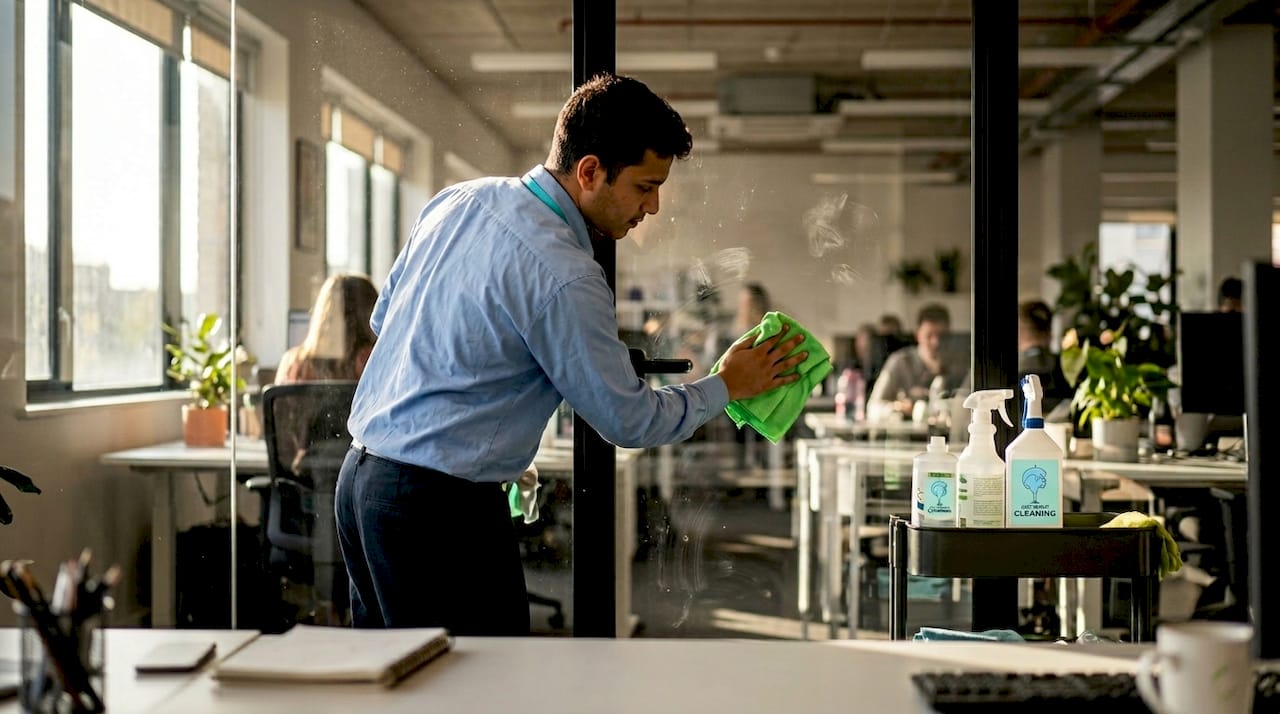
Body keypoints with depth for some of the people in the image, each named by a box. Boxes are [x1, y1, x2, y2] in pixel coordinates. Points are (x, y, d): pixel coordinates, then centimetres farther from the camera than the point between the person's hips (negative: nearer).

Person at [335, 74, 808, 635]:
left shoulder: (459, 200, 6)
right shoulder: (563, 278, -19)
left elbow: (384, 316, 18)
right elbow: (629, 420, -9)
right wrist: (727, 385, 6)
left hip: (360, 475, 9)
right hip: (440, 505, -9)